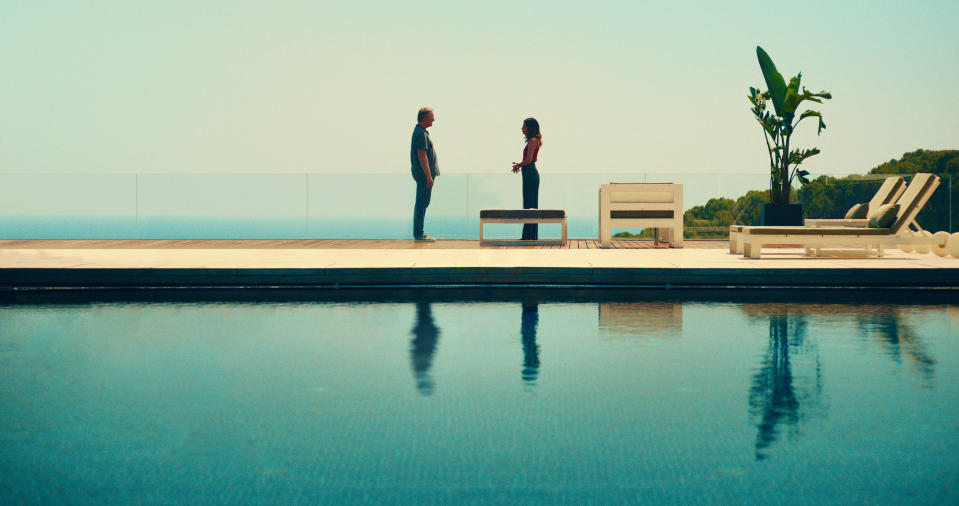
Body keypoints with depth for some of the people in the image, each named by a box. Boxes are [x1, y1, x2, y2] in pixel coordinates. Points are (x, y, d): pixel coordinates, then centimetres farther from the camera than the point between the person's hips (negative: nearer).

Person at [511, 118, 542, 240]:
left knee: (529, 206, -8)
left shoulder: (533, 141, -12)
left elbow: (528, 160, -18)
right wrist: (519, 165, 8)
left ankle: (527, 236, -6)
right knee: (532, 206, 11)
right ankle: (533, 236, 14)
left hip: (530, 174, -10)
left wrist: (518, 165, -3)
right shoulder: (532, 141, 17)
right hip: (531, 174, 10)